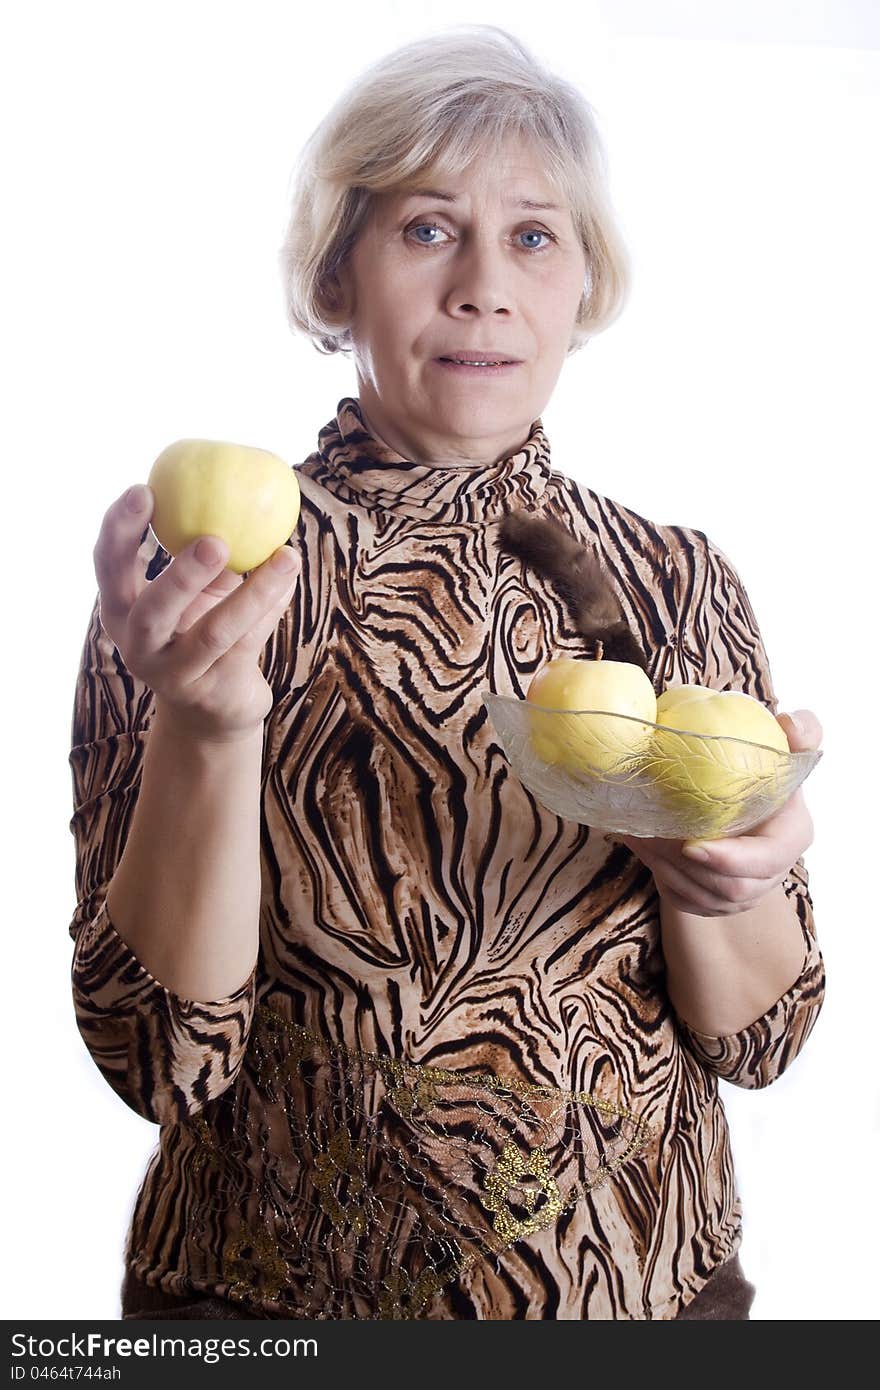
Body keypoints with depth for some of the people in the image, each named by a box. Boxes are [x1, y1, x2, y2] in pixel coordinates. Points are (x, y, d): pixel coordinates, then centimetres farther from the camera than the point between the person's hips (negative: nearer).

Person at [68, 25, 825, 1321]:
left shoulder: (679, 582, -4)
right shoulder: (191, 580, -12)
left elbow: (757, 1036, -3)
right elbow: (164, 1055, -16)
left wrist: (720, 883, -23)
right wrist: (206, 734, -30)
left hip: (651, 1276, 3)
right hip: (279, 1287, -2)